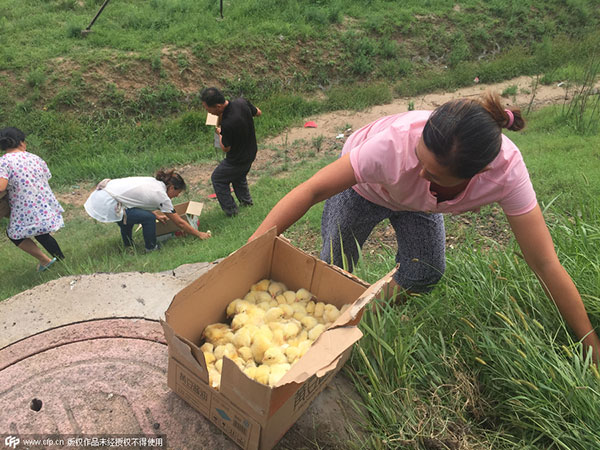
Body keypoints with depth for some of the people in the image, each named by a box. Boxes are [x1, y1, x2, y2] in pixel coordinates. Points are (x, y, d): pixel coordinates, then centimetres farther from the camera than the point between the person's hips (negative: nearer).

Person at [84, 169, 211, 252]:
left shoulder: (152, 181, 14)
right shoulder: (161, 196, -7)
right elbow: (180, 223, -1)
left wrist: (157, 215, 38)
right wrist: (200, 234, 9)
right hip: (107, 205, -9)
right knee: (149, 218, -7)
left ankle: (128, 247, 41)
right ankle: (151, 250, 12)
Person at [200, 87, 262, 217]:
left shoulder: (227, 124, -38)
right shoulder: (241, 102, -17)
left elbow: (225, 148, -19)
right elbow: (258, 112, 4)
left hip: (237, 160, -8)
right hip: (251, 153, 8)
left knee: (217, 179, 16)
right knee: (240, 176, 33)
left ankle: (230, 210, 23)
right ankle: (246, 201, 48)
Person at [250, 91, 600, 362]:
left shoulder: (507, 169, -36)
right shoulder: (395, 142, -46)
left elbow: (545, 264, -29)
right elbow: (312, 191, -40)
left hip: (417, 204, 2)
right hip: (364, 185, -2)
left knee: (425, 274, -9)